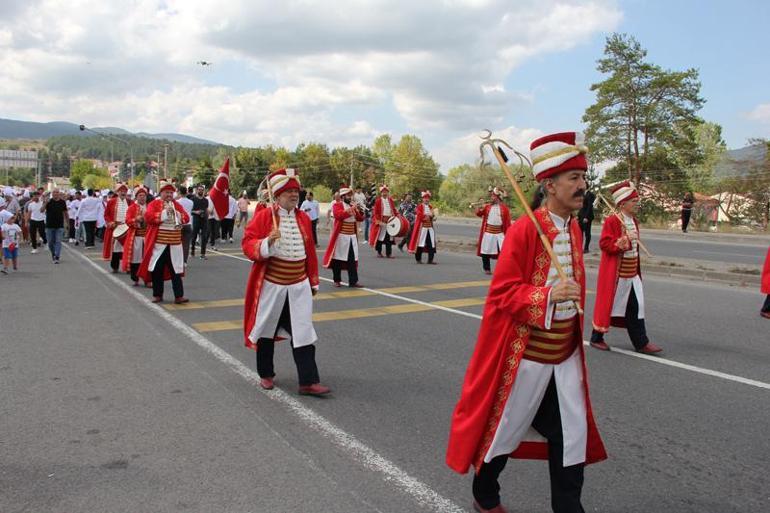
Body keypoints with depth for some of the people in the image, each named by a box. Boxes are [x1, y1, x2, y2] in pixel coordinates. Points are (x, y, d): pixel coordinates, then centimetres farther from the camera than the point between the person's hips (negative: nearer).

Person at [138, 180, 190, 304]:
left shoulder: (177, 205, 13)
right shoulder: (154, 203, 2)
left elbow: (186, 218, 5)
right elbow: (148, 216, -13)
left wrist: (177, 214, -13)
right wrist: (164, 213, -17)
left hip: (174, 244, 3)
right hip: (158, 243, -2)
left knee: (176, 270, 0)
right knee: (157, 269, 5)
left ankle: (179, 296, -1)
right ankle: (157, 295, 16)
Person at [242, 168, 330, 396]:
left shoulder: (304, 218, 4)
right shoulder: (264, 216, -7)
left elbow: (310, 251, 10)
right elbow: (248, 244, -11)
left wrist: (313, 281, 12)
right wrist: (267, 243, -30)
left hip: (299, 286, 3)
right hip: (271, 285, -3)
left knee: (303, 332, -2)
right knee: (266, 330, 12)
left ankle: (309, 381, 0)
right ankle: (266, 374, 30)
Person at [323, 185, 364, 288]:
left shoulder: (353, 205, 14)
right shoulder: (337, 205, -3)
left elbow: (360, 219, 11)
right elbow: (338, 215, -23)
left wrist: (360, 211, -9)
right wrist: (351, 209, -26)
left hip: (352, 236, 5)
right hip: (341, 236, -5)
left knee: (353, 259, 2)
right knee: (338, 258, 2)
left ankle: (353, 281, 4)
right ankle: (337, 280, 11)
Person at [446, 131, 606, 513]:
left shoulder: (574, 229, 5)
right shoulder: (524, 230, -18)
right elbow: (502, 292, -18)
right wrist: (547, 294, -31)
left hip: (565, 353, 7)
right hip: (525, 353, -6)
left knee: (572, 436, 10)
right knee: (506, 428, 11)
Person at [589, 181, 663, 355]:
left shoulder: (633, 221, 11)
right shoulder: (612, 221, -14)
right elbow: (604, 243, -19)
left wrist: (637, 269, 19)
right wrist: (621, 242, -30)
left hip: (632, 273, 8)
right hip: (615, 273, -8)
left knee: (636, 307, 8)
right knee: (607, 304, 3)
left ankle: (641, 343, 13)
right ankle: (596, 338, 18)